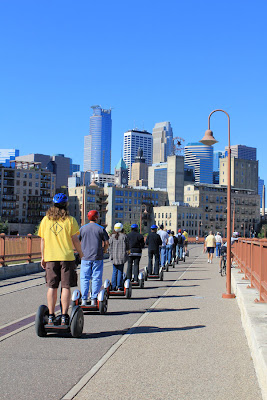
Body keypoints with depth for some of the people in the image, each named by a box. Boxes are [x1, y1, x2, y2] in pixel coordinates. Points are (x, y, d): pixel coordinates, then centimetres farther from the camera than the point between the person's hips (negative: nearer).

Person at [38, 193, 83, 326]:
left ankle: (51, 317, 9)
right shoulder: (70, 220, -3)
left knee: (52, 287, 8)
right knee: (66, 287, 1)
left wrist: (43, 257, 15)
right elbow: (75, 240, -4)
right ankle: (64, 316, -1)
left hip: (50, 257, 3)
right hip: (67, 257, -2)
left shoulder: (45, 220, 5)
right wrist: (81, 254, 9)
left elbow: (43, 240, 7)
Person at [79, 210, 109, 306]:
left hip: (85, 257, 1)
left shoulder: (82, 228, 4)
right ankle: (93, 299, 2)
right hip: (97, 257, -1)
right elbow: (106, 242, 0)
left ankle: (84, 300, 3)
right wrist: (104, 251, 17)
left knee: (84, 278, 5)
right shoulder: (101, 229, 0)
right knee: (96, 278, 4)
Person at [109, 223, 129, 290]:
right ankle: (119, 286, 4)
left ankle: (113, 286, 7)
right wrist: (125, 251, 19)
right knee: (120, 271, 4)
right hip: (122, 256, -2)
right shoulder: (124, 236, -5)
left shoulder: (112, 236, 0)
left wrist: (111, 255, 8)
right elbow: (127, 247, 0)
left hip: (114, 257, 2)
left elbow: (110, 247, 1)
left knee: (114, 271, 10)